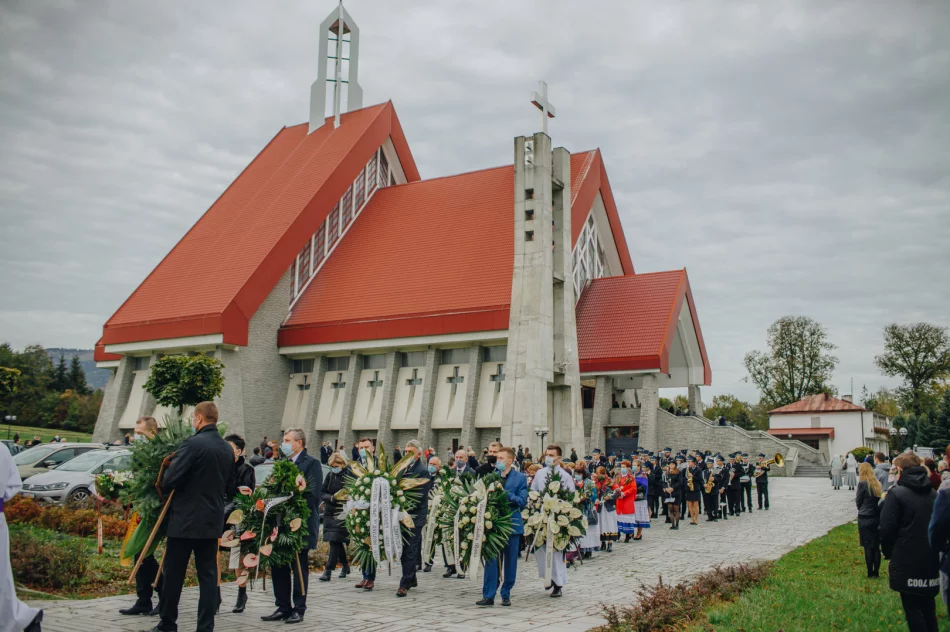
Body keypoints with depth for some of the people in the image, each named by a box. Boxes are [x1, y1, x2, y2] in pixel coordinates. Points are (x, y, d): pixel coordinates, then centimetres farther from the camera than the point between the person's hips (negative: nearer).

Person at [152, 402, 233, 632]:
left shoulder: (193, 443, -15)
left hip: (185, 519, -6)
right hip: (212, 520, 6)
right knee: (208, 575, 8)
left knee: (174, 574, 7)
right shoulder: (228, 449, 7)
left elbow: (170, 479, -16)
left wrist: (165, 489, 5)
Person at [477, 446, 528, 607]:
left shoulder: (520, 478, -1)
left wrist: (505, 493, -20)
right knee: (491, 560, 1)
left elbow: (522, 501, -9)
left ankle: (506, 595, 18)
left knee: (510, 562, 7)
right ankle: (488, 595, 4)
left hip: (512, 524, -2)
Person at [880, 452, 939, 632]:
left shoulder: (896, 493, -12)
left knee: (912, 608, 1)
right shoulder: (933, 494, 7)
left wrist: (889, 554, 2)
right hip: (931, 561, 6)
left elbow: (887, 529, -12)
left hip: (907, 562, -6)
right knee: (928, 607, 17)